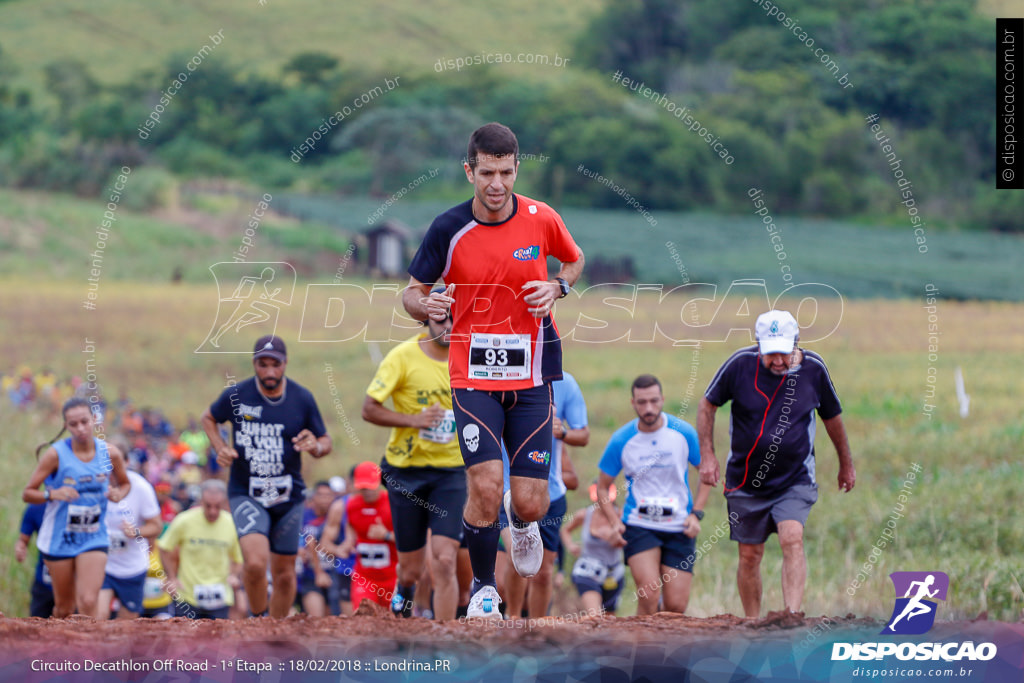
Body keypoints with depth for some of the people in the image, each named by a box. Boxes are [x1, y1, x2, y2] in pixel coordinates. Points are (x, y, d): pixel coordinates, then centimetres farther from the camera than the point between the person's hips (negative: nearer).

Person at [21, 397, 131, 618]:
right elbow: (27, 493, -8)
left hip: (94, 539, 1)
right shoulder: (56, 454, -12)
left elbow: (124, 483, 15)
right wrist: (52, 494, -28)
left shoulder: (110, 453, -4)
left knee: (88, 602, -15)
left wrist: (118, 494, -9)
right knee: (64, 607, 9)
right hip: (59, 539, -1)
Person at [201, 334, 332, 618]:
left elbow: (326, 442, 5)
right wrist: (221, 449, -4)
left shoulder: (302, 398, -4)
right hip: (246, 494, -2)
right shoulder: (236, 396, -7)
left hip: (289, 496, 2)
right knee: (255, 562, -23)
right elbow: (208, 419, 13)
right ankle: (257, 620, 1)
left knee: (284, 573, 8)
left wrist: (315, 446, -18)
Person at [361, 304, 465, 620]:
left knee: (444, 561, -15)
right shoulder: (403, 356, -10)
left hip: (450, 472, 1)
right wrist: (413, 420, -22)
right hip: (406, 472, -1)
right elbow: (369, 409, -10)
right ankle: (404, 595, 44)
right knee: (412, 568, 7)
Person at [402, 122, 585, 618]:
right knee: (485, 485, -17)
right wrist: (426, 305, -20)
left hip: (530, 377, 1)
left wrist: (556, 287, -4)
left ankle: (520, 520, 38)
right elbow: (412, 291, 4)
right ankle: (483, 588, 6)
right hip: (473, 375, -1)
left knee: (530, 503, -2)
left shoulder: (542, 220, -3)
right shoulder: (449, 229, -6)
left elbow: (574, 261, 17)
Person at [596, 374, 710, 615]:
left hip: (679, 528, 1)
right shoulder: (621, 440, -5)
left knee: (676, 606, -2)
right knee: (649, 595, -21)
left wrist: (696, 513, -3)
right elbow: (602, 487, 7)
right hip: (639, 526, -1)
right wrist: (614, 523, -9)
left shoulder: (684, 433, -4)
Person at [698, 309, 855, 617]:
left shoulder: (813, 368, -9)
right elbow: (707, 405, 2)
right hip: (746, 481, 1)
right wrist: (707, 455, -4)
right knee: (750, 555, 6)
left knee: (792, 540, -22)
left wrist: (846, 464, 20)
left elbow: (832, 416, 9)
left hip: (795, 480, -1)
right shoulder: (741, 364, -13)